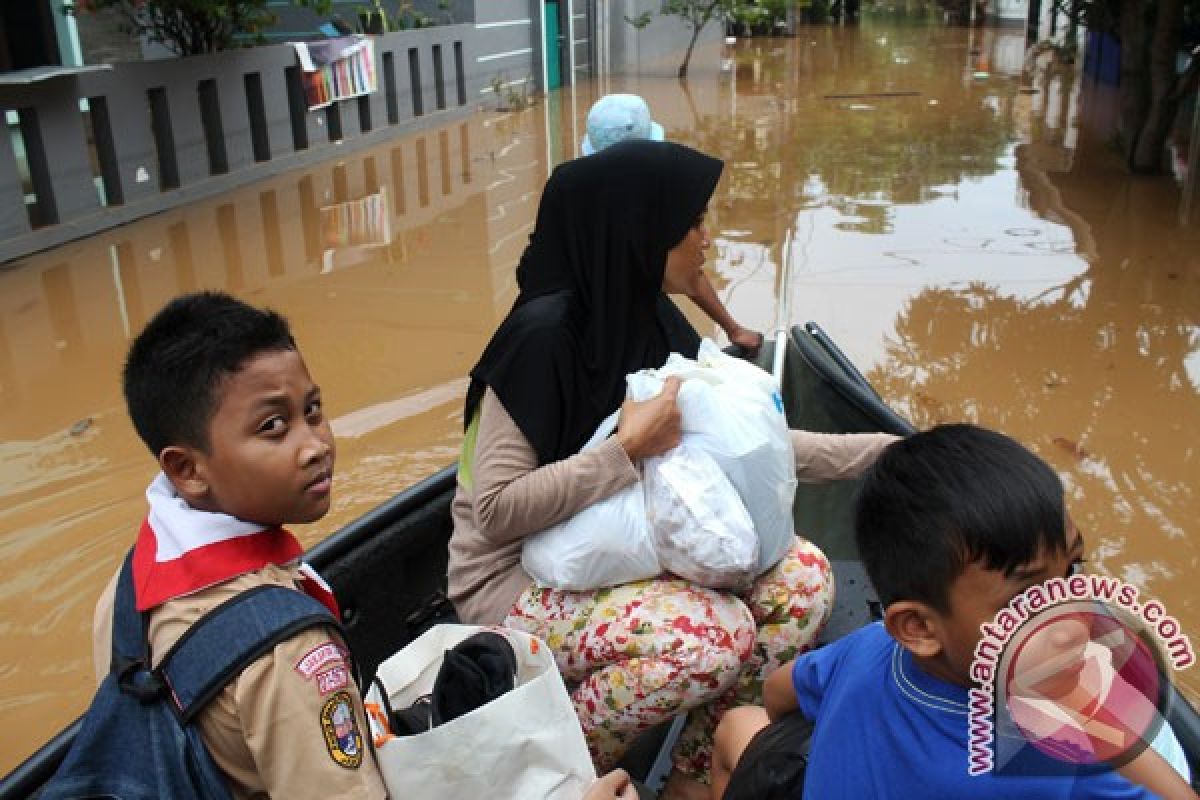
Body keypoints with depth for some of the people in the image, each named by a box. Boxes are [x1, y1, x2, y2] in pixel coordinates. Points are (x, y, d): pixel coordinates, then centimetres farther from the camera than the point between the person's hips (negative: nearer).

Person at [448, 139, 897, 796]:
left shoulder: (638, 318, 1)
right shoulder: (544, 334, -23)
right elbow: (496, 510, -25)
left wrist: (877, 451, 6)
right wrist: (627, 449, -26)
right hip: (516, 580, -8)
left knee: (801, 577, -5)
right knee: (716, 633, -28)